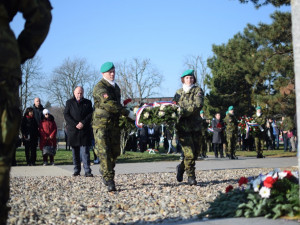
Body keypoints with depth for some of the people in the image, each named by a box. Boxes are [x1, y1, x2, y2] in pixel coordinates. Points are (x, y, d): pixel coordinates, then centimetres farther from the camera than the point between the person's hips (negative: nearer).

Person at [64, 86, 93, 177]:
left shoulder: (87, 102, 11)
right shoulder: (69, 102, 10)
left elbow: (90, 114, 3)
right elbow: (66, 115, 0)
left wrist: (83, 123, -13)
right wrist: (75, 124, -11)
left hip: (85, 130, -1)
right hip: (73, 130, 1)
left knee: (85, 151, -8)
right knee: (75, 152, 5)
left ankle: (87, 171, -10)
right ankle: (77, 171, 11)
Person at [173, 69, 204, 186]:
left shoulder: (198, 90, 4)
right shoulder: (178, 93, 13)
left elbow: (198, 105, -12)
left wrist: (184, 112, -22)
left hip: (195, 125, 1)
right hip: (182, 126, -1)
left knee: (196, 152, 7)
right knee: (189, 152, -11)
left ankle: (181, 167, 31)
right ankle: (191, 177, 1)